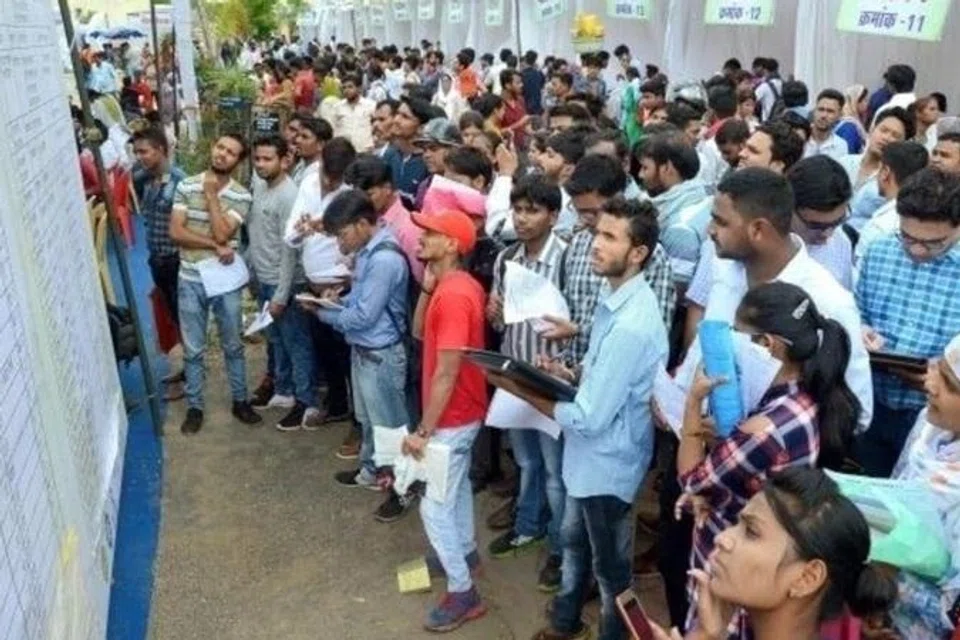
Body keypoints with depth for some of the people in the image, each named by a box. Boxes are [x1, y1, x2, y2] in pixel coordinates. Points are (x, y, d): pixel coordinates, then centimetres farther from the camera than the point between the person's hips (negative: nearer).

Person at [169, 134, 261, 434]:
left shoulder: (241, 196, -6)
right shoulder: (186, 186, -2)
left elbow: (222, 233, -18)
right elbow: (176, 232, -9)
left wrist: (211, 194, -14)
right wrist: (215, 247, -17)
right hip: (191, 280, 1)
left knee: (233, 346, 13)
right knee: (193, 350, 9)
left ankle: (240, 401, 29)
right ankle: (194, 407, 23)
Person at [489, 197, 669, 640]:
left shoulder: (631, 326, -32)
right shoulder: (615, 296, -2)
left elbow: (588, 418, -29)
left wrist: (519, 388, -19)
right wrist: (568, 374, -5)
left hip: (607, 462, -10)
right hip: (588, 455, 10)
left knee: (611, 567, 15)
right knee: (573, 541, 29)